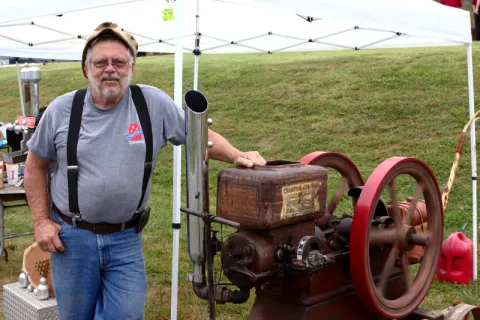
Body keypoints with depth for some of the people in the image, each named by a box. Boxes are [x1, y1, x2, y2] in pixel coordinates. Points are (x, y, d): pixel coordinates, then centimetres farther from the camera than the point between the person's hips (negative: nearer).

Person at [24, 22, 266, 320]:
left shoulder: (154, 103, -6)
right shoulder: (61, 110, -3)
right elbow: (36, 166, 7)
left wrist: (236, 155, -15)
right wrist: (41, 221, 1)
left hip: (126, 239, -1)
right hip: (71, 236, 1)